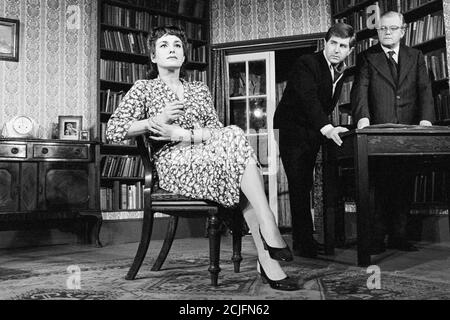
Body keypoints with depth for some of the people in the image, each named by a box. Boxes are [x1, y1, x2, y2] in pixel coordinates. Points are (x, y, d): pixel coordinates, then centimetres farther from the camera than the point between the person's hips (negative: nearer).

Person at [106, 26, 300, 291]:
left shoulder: (200, 89, 24)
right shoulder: (143, 89, 13)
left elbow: (217, 130, 9)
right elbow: (114, 131, 2)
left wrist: (183, 134, -9)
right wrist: (157, 119, -10)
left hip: (208, 160, 4)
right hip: (174, 164, -4)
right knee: (236, 137, -29)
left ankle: (267, 260, -36)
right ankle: (270, 231, -35)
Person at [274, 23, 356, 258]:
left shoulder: (340, 71, 10)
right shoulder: (306, 64, -16)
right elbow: (308, 98, -32)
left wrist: (329, 128, 3)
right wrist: (326, 128, -44)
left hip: (314, 132, 7)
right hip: (292, 130, -7)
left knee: (306, 185, 8)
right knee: (300, 185, -12)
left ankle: (304, 239, 17)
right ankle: (303, 243, -8)